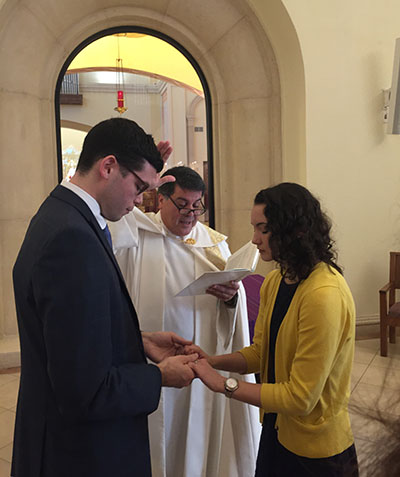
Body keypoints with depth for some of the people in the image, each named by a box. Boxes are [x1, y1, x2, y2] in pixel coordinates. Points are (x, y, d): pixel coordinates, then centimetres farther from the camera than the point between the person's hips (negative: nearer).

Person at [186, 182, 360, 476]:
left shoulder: (324, 296, -27)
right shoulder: (274, 281, -1)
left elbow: (300, 397, -25)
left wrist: (224, 384, -21)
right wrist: (211, 361, -10)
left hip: (314, 452, -7)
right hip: (276, 430, 7)